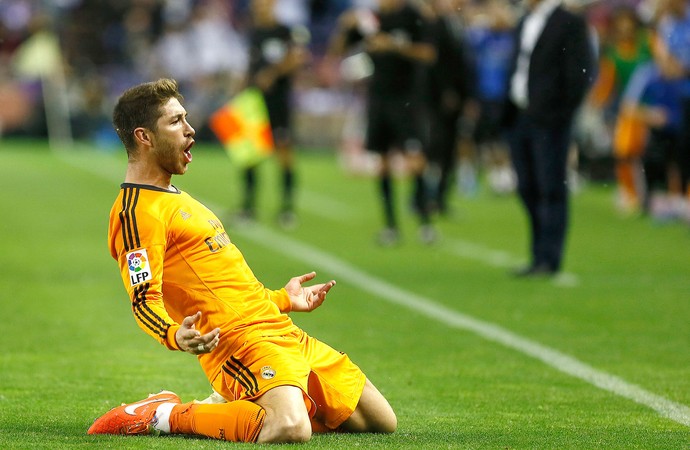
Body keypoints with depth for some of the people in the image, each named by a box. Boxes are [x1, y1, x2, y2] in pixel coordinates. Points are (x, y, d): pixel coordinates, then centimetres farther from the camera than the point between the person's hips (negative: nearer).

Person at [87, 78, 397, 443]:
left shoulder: (175, 199, 24)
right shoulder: (137, 212, -9)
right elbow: (144, 301, -19)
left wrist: (281, 298, 35)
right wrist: (175, 336, -39)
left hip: (283, 331, 10)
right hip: (242, 341, -10)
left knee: (381, 421, 10)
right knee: (290, 430, -36)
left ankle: (235, 406, 14)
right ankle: (162, 416, -13)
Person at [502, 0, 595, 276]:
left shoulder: (570, 24, -6)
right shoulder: (524, 23, 17)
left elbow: (581, 74, -10)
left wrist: (562, 112, -13)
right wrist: (509, 111, 11)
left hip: (549, 120, -8)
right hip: (518, 117, 8)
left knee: (551, 189, -5)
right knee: (528, 189, 10)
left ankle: (549, 259, -3)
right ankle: (539, 257, 16)